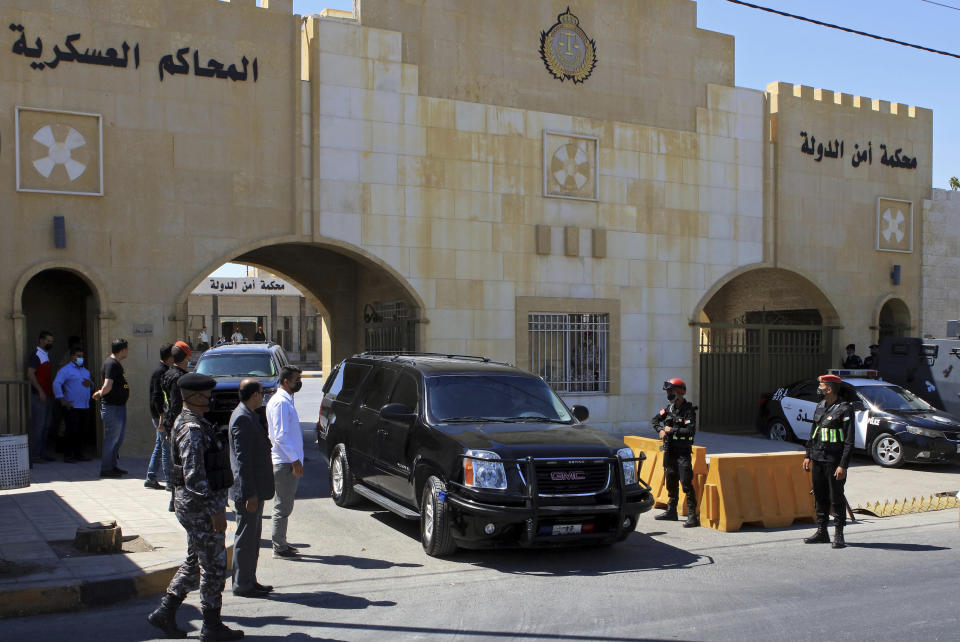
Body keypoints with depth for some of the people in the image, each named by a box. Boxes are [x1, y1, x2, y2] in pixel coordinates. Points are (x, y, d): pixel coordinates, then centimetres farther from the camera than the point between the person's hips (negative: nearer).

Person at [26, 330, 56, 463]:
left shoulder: (47, 356, 18)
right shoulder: (36, 356, -9)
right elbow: (30, 374, -18)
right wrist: (40, 391, -21)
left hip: (48, 396, 9)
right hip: (39, 396, -9)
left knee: (47, 425, 10)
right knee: (38, 426, -8)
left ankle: (42, 452, 16)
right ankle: (34, 455, -4)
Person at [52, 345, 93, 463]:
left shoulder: (86, 371, 21)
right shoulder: (66, 370, -3)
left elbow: (92, 384, 29)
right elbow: (56, 384, -13)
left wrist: (90, 383, 3)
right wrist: (62, 401, -18)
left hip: (84, 406, 7)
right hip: (72, 407, -7)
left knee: (80, 431, 8)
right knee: (71, 431, -8)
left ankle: (78, 454, 15)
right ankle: (68, 455, -2)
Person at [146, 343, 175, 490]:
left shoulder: (163, 371, 15)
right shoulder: (161, 372, -15)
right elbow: (157, 398, -20)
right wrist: (163, 418, -24)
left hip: (161, 416, 10)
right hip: (161, 416, -10)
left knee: (160, 446, 14)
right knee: (167, 447, -6)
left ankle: (150, 478, 20)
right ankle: (169, 481, -3)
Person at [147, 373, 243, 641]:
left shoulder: (192, 423, 12)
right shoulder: (192, 429, -20)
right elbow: (194, 476, -25)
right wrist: (214, 511, -23)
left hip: (195, 505, 10)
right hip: (201, 507, -10)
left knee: (194, 562, 18)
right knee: (214, 566, 1)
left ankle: (165, 613, 23)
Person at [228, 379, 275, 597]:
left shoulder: (248, 415, 13)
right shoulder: (242, 418, -19)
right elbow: (243, 459, -23)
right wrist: (250, 494, -23)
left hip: (255, 488, 10)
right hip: (247, 490, -10)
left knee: (253, 536, 16)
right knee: (246, 537, -1)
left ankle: (249, 580, 25)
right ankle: (242, 585, 8)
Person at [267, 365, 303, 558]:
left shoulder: (285, 400, 15)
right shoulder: (280, 402, -16)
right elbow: (280, 436, -21)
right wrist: (295, 460, -19)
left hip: (287, 462, 10)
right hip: (285, 463, -10)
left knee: (284, 506, 15)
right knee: (282, 508, -2)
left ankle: (281, 544, 23)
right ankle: (279, 548, 5)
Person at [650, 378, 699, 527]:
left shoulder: (689, 410, -13)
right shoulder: (669, 408, 8)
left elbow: (691, 431, -23)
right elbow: (654, 421, 20)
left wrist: (672, 430, -16)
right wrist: (661, 430, 1)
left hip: (683, 452, -7)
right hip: (669, 451, 7)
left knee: (686, 484, -11)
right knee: (671, 483, 16)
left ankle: (692, 516, -9)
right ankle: (671, 511, 29)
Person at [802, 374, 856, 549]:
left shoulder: (845, 409, -11)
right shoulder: (820, 406, 12)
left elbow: (849, 441, -13)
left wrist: (843, 465, -18)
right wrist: (808, 455, 16)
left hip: (834, 461, -7)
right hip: (818, 459, 7)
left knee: (837, 498, -2)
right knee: (820, 496, 11)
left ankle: (838, 535, 6)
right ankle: (821, 532, 20)